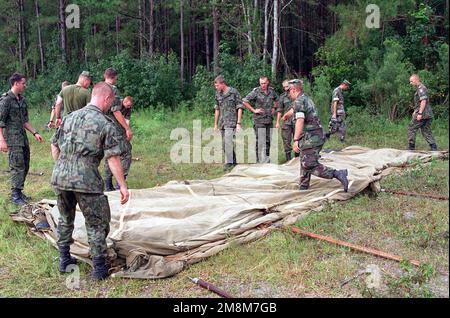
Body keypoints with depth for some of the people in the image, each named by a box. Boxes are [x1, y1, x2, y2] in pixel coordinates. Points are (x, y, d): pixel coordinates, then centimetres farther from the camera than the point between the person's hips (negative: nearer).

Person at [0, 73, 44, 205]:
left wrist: (35, 133, 12)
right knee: (17, 167, -7)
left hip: (23, 138, 8)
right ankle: (15, 195, 1)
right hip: (12, 139, -8)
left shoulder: (22, 100, 13)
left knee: (25, 166, 11)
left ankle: (19, 191, 22)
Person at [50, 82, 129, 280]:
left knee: (65, 219, 25)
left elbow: (55, 147, 18)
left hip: (59, 177, 6)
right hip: (86, 180, -6)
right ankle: (99, 268, 14)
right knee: (96, 224, 9)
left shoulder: (69, 117, 13)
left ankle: (64, 260, 34)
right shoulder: (105, 124, -5)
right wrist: (123, 186, -5)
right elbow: (113, 159, -9)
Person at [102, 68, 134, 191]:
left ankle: (108, 186, 16)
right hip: (116, 129, -8)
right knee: (125, 154, -2)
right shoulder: (113, 89, -13)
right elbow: (116, 111, -18)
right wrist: (128, 128, -16)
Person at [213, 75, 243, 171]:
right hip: (222, 123, 6)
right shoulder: (218, 94, 12)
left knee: (228, 142, -16)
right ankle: (234, 162, 20)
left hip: (231, 122, -6)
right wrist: (215, 124, 16)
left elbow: (239, 108, -5)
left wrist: (238, 123, -11)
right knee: (224, 144, 8)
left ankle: (229, 163, -11)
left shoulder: (234, 92, -5)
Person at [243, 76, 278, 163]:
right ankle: (261, 161, -6)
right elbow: (244, 101, -8)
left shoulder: (272, 91, 7)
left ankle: (267, 160, 21)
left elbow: (276, 100, 28)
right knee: (260, 142, -8)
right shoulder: (256, 91, -8)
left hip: (269, 120, 5)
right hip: (259, 121, -5)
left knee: (268, 141, 10)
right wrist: (254, 110, -10)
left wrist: (274, 108, 12)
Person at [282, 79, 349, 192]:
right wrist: (286, 115, 60)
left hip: (310, 139, -10)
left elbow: (300, 120, -26)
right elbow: (293, 110, 41)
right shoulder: (307, 99, 19)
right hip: (317, 136, 10)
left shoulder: (299, 101, -11)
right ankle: (303, 188, 28)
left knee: (310, 165, -13)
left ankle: (338, 174, -19)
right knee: (305, 163, 19)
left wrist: (296, 140, -31)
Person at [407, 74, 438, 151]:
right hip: (428, 115, 10)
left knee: (411, 129, -3)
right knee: (426, 131, 10)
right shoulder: (419, 88, 20)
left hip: (423, 114, -10)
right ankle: (434, 149, 7)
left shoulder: (421, 88, -12)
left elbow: (423, 101, -21)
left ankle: (411, 148, 0)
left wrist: (420, 113, -24)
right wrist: (415, 111, 29)